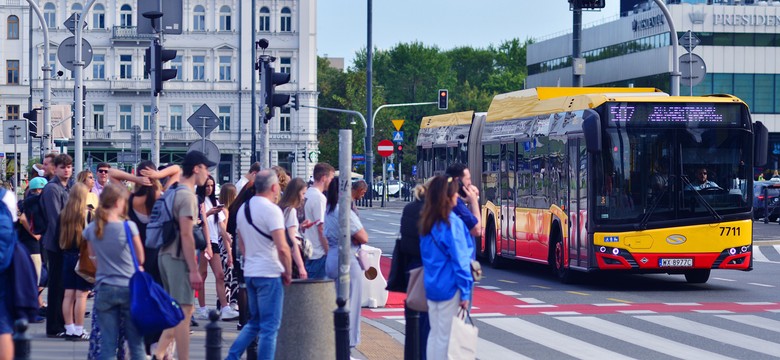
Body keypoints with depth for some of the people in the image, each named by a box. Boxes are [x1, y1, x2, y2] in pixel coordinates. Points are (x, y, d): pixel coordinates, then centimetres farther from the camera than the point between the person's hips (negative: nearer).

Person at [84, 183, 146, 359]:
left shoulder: (91, 229, 0)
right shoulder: (129, 226, -11)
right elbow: (140, 258, -1)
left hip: (104, 290, 3)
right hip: (129, 288, -3)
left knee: (107, 345, 4)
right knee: (136, 342, 6)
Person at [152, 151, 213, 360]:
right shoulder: (187, 195, -14)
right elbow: (186, 235, -19)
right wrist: (194, 270, -19)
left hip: (166, 255, 9)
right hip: (178, 258, -9)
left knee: (178, 311, 14)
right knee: (184, 311, -5)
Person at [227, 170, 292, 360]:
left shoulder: (243, 208, 11)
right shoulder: (271, 210, -15)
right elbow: (282, 247, -22)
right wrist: (288, 272, -10)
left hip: (249, 272, 8)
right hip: (269, 273, -8)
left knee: (254, 322, 19)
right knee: (270, 326, -2)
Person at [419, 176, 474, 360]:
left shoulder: (427, 222, 8)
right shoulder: (452, 222, -15)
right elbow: (460, 259, -16)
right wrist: (465, 292, -12)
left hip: (431, 285, 8)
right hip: (450, 288, -8)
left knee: (435, 333, 13)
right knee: (446, 337, -3)